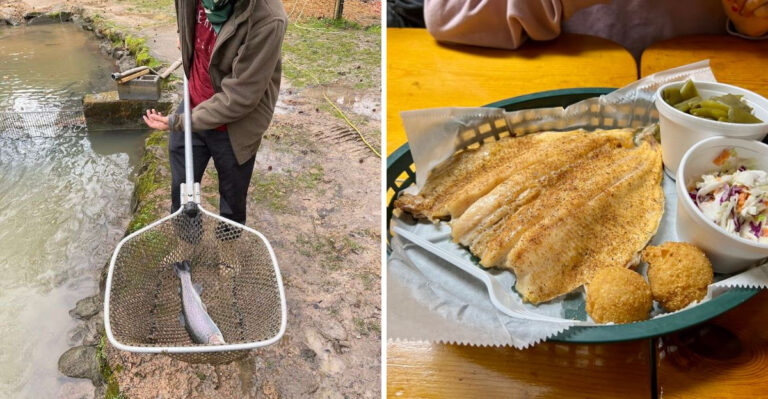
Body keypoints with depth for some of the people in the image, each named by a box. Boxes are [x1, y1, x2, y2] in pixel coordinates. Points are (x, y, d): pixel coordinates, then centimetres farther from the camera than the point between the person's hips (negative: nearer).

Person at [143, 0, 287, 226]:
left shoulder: (267, 20, -35)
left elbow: (239, 98, -28)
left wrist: (177, 122, -22)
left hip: (234, 129, -5)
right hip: (192, 107, 5)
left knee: (233, 198, 16)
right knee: (180, 188, 19)